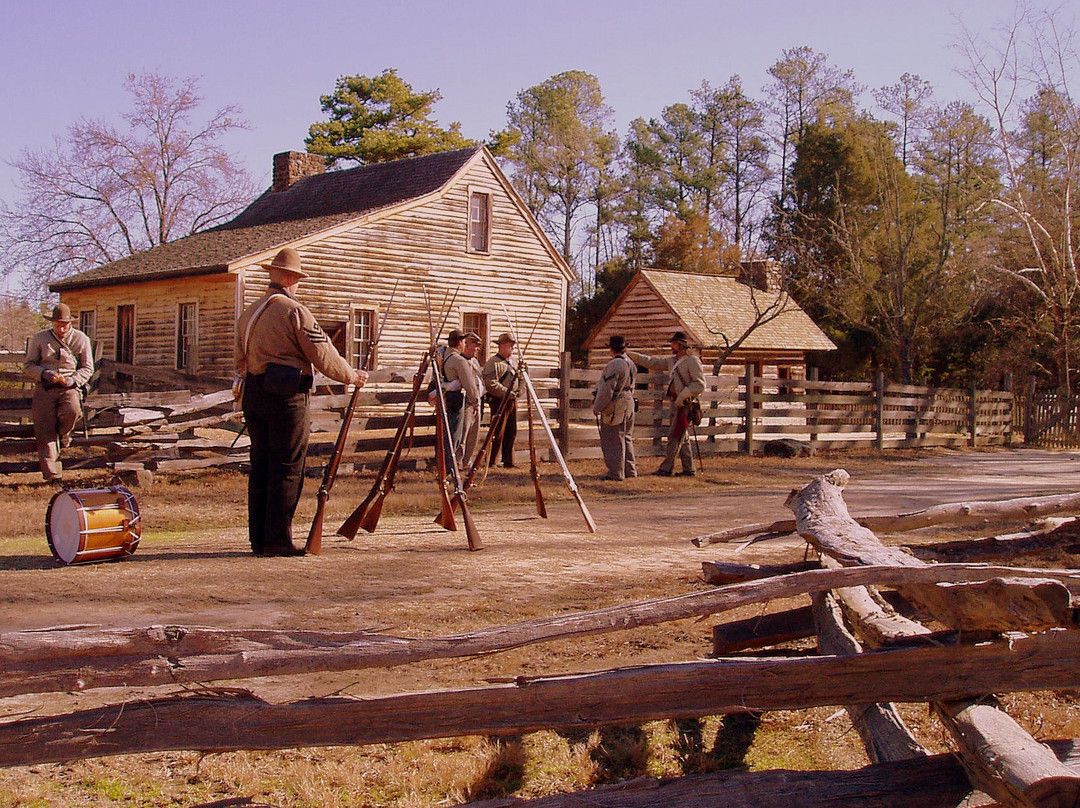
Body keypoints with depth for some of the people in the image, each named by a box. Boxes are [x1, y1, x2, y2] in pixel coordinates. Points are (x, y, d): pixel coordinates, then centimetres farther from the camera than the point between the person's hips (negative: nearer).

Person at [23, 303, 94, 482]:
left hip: (70, 387, 0)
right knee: (45, 429, -14)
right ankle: (52, 474, -18)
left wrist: (72, 380, -9)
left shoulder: (82, 339, 8)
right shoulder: (39, 339, 10)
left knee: (72, 411, -32)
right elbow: (28, 365, 11)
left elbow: (88, 368, 11)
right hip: (44, 388, 0)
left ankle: (63, 434, 5)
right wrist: (44, 374, -10)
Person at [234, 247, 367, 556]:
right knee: (287, 467, -2)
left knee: (260, 466, 11)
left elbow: (240, 361, 21)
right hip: (286, 395, -7)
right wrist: (352, 376, 5)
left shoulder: (249, 313, 14)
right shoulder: (295, 311, -8)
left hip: (253, 394, 7)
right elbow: (323, 355, -9)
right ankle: (278, 540, -2)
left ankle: (259, 539, 14)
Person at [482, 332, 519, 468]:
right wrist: (506, 392, -21)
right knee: (498, 433, -8)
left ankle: (508, 462, 19)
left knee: (511, 432, 11)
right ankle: (490, 462, -2)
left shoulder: (511, 362, 18)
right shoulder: (493, 363, -11)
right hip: (499, 401, -9)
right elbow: (490, 384, -20)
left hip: (512, 401, 9)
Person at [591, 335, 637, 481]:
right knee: (626, 438, 17)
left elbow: (606, 390, -19)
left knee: (612, 441, -3)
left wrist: (597, 407, -11)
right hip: (628, 403, 9)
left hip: (614, 407, -9)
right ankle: (630, 469, 22)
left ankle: (616, 472, -2)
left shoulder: (615, 365, -19)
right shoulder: (630, 364, 10)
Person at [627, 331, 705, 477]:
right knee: (682, 438, 10)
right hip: (675, 403, 8)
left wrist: (682, 396, -19)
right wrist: (631, 355, 12)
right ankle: (688, 469, 15)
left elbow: (700, 384, -15)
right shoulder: (671, 361, 14)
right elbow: (652, 362, 19)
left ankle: (666, 468, -6)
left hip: (685, 404, -8)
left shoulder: (693, 361, -10)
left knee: (675, 436, -7)